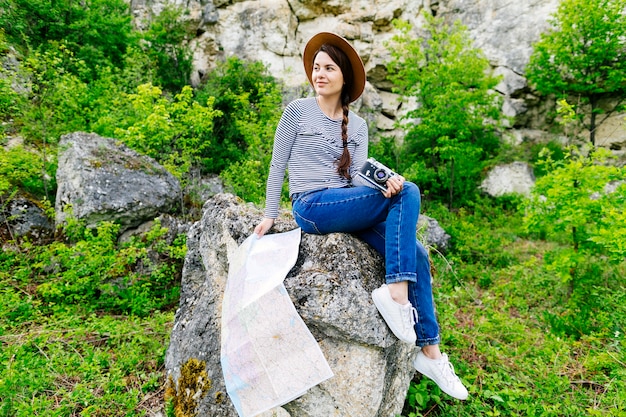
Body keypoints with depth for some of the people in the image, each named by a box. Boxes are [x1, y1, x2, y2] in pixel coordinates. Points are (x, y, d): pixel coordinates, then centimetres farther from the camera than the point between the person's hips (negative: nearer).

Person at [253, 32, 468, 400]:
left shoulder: (358, 125, 15)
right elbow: (277, 165, 2)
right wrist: (269, 216, -3)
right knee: (408, 194, -22)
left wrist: (385, 180, -20)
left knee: (418, 255, -11)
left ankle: (430, 352, 0)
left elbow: (359, 173, 2)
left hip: (348, 207, 5)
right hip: (312, 207, -5)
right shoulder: (297, 110, 4)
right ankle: (396, 291, -23)